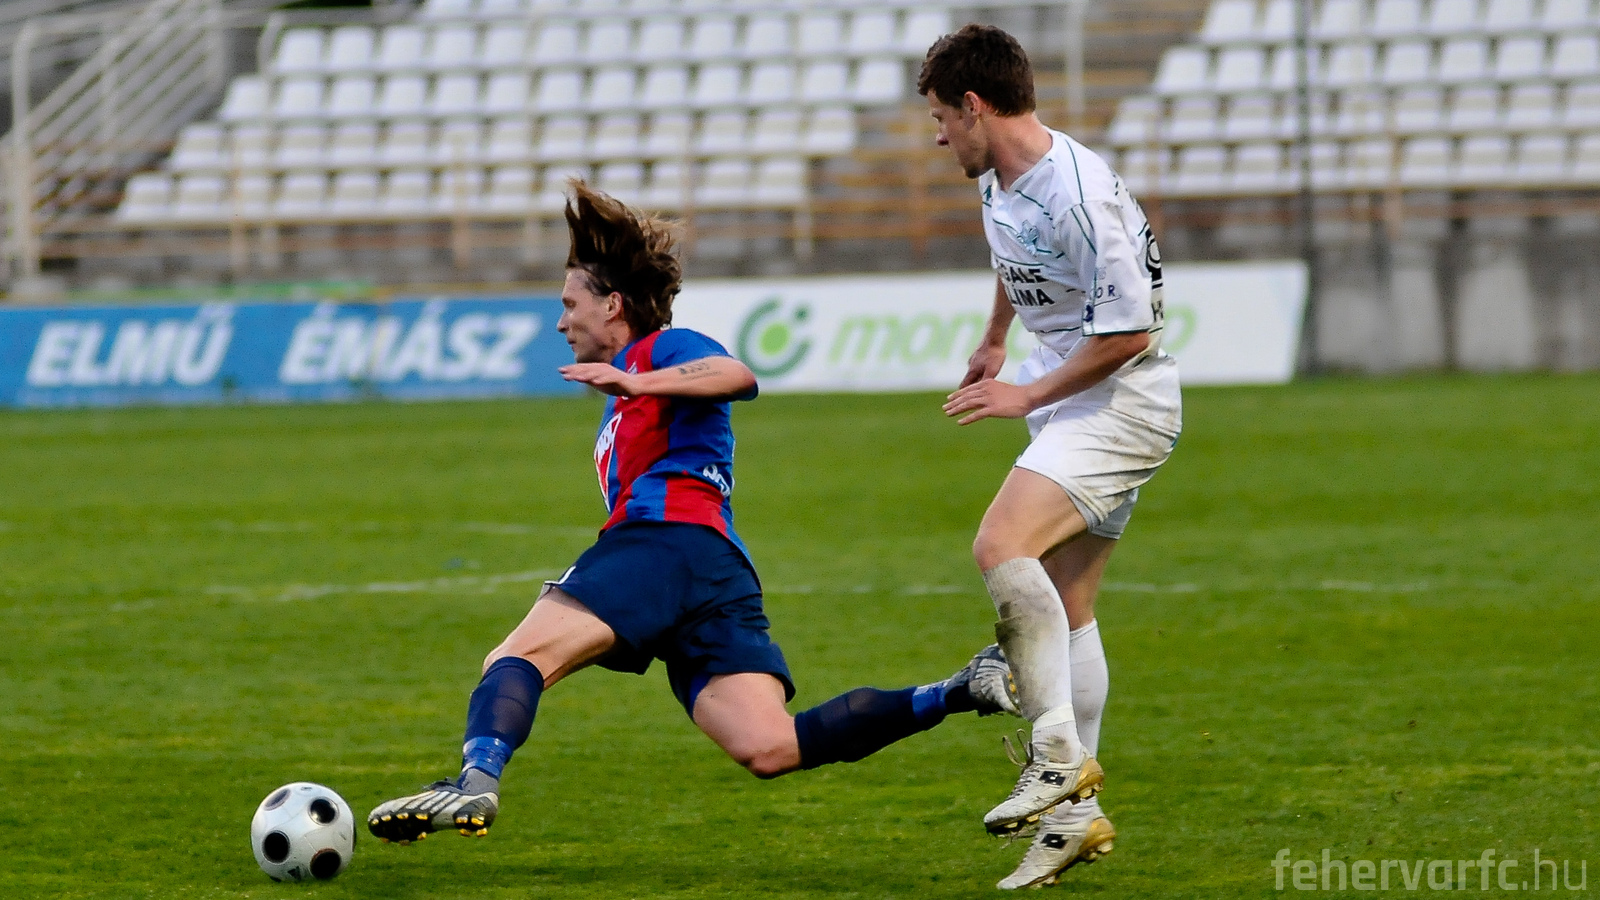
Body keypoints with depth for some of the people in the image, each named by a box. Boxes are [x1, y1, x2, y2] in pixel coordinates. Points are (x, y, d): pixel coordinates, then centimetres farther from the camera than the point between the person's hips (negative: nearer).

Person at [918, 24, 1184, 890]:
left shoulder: (1078, 196, -25)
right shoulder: (998, 180, 5)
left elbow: (1129, 332, -23)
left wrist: (1026, 396, -16)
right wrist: (993, 343, 39)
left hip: (1122, 399, -10)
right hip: (1069, 398, 10)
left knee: (1002, 545, -27)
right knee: (1061, 605, 9)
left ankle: (1059, 755, -23)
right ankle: (1077, 812, 12)